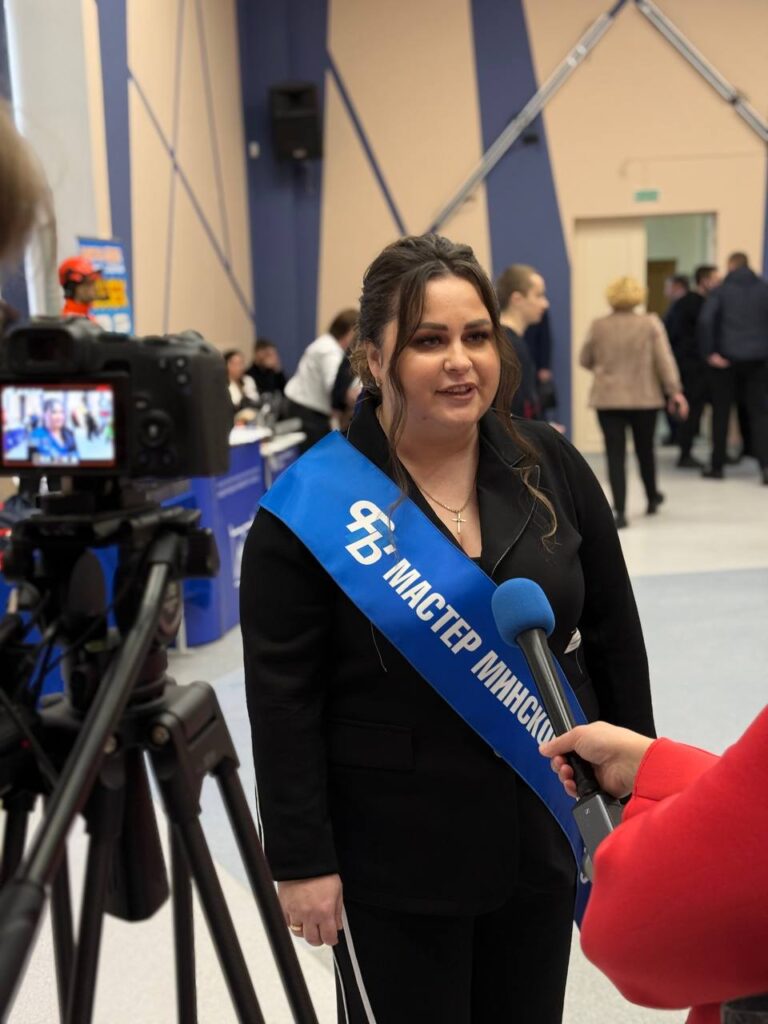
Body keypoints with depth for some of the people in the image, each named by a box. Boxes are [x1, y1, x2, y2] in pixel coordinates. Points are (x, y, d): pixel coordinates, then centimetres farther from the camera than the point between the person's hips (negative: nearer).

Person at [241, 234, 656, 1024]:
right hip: (391, 855, -4)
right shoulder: (312, 500, -14)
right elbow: (283, 701, -13)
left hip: (543, 832, 4)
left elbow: (615, 638, 5)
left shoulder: (551, 467, -3)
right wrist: (302, 859, -12)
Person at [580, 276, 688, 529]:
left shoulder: (598, 326, -1)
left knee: (615, 455, -2)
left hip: (607, 398, -1)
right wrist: (675, 391, -6)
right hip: (645, 398, 1)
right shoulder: (650, 323, -4)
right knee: (645, 450, 19)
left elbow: (585, 360, 10)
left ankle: (620, 511, -10)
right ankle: (652, 499, 38)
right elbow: (664, 359, -8)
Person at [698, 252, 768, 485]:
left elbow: (706, 320, -14)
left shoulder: (721, 291, -2)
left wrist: (709, 352, -9)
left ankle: (717, 466, 12)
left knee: (721, 413, 8)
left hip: (726, 359, -1)